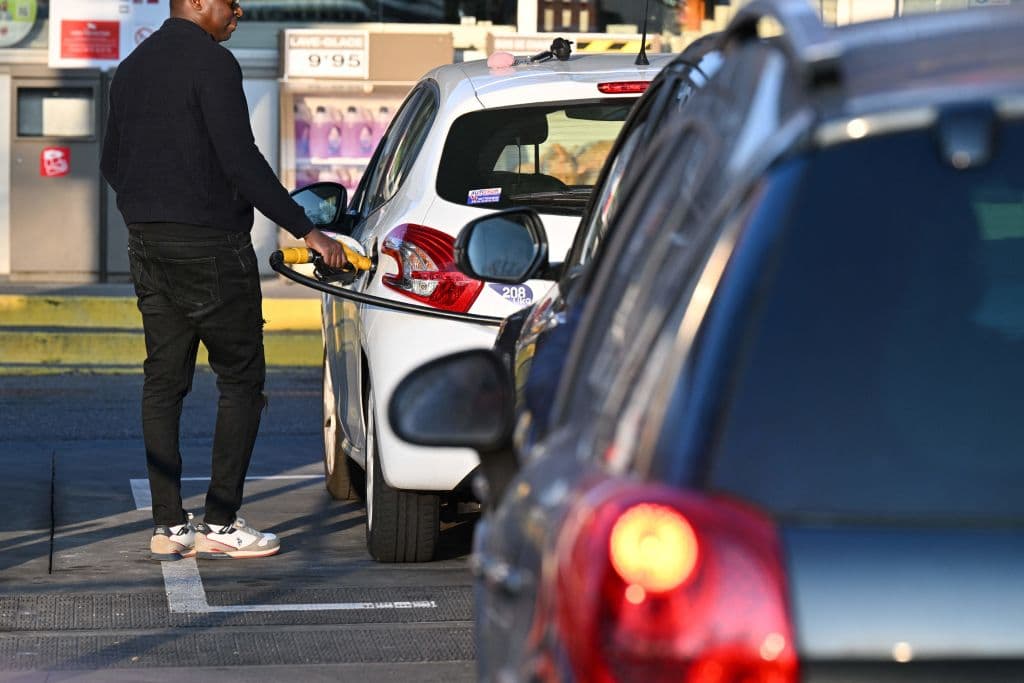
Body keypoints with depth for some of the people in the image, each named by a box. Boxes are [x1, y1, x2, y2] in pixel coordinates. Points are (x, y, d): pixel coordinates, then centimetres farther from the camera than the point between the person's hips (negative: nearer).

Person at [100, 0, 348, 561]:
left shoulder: (132, 68, 15)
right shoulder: (211, 63, -12)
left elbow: (111, 163, 20)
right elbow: (241, 161, -18)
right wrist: (304, 230, -16)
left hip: (147, 243, 8)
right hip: (210, 246, -8)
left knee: (163, 381, 7)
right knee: (241, 380, 0)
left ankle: (168, 525, 6)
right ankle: (220, 523, -2)